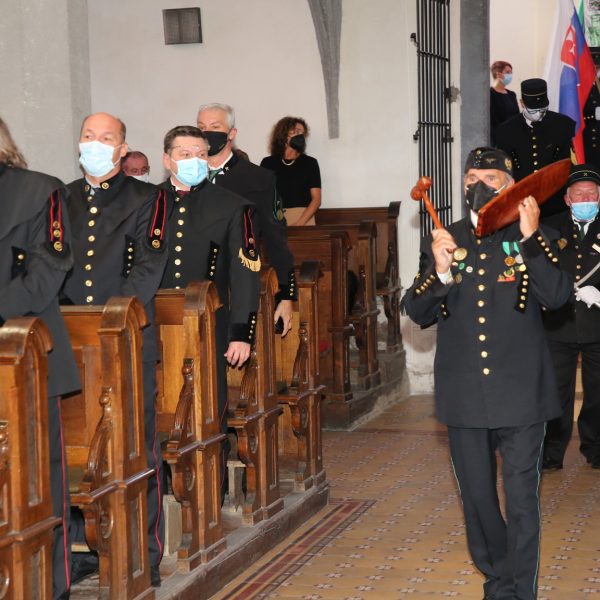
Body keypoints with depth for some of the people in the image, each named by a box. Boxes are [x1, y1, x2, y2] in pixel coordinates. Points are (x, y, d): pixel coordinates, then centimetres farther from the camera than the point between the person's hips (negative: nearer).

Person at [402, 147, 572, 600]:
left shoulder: (534, 238, 1)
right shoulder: (443, 240, 7)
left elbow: (557, 296, -14)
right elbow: (417, 314, 1)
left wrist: (531, 238, -23)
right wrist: (439, 271, -17)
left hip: (519, 391, -3)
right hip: (465, 391, 3)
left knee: (522, 497, -2)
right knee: (476, 494, 13)